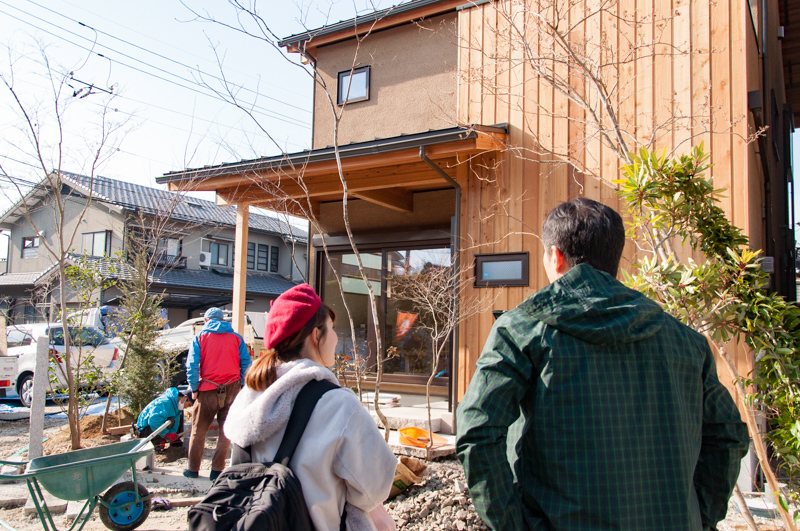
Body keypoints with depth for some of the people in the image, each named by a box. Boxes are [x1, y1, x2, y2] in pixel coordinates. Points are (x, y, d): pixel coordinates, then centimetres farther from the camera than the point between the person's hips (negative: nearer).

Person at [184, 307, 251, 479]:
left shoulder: (200, 337, 3)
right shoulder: (236, 337, 7)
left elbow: (192, 365, -4)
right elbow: (246, 363, 1)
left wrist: (194, 388, 3)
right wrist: (241, 385, 7)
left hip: (208, 389, -1)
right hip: (231, 388, 1)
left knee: (199, 430, 13)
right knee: (226, 430, 8)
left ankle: (193, 469, 20)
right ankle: (217, 470, 9)